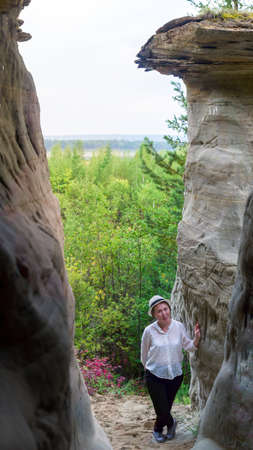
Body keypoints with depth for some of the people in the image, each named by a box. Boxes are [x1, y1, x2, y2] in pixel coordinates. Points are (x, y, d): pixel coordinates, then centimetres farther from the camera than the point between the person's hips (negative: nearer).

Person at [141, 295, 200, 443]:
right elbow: (144, 355, 2)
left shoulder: (179, 327, -5)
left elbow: (189, 347, -1)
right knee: (162, 411, -5)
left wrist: (197, 338, -20)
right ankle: (171, 423, 31)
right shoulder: (149, 331, -12)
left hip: (175, 375, 3)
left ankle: (158, 430, 46)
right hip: (155, 376, -2)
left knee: (166, 408, 15)